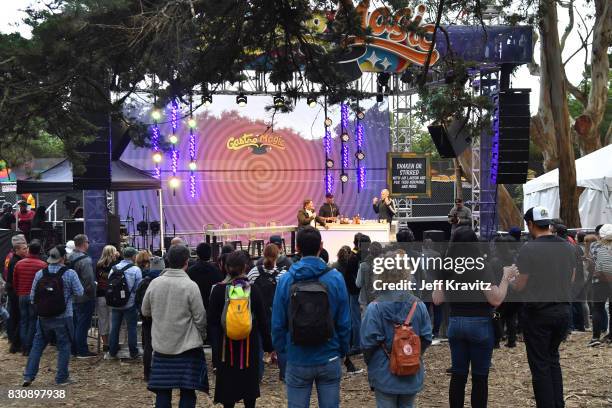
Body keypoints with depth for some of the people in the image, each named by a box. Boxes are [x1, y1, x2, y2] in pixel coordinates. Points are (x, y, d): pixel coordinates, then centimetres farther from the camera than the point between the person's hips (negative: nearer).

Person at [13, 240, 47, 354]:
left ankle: (24, 348, 15)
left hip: (22, 296, 4)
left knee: (23, 322, 12)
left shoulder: (19, 264, 1)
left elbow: (14, 282, 8)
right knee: (33, 323, 3)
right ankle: (29, 348, 4)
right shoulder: (43, 265, -13)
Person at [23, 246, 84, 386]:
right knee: (64, 346, 8)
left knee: (37, 345, 14)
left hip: (43, 317, 3)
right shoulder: (70, 273, -12)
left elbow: (32, 296, 5)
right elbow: (79, 292, -7)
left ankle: (28, 376, 17)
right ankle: (62, 378, 13)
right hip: (63, 317, -3)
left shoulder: (40, 273, -2)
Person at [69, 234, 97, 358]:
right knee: (83, 325, -1)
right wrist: (92, 293, -10)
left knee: (75, 324, 17)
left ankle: (74, 349, 26)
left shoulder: (70, 258, 6)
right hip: (84, 298, -8)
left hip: (73, 297, 9)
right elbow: (89, 281, -23)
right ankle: (82, 351, 6)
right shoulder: (85, 260, -21)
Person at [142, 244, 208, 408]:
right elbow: (200, 317, -8)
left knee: (162, 391, 10)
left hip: (161, 345, 4)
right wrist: (200, 336, 11)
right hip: (187, 346, -3)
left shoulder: (154, 283, -4)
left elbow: (145, 311, 9)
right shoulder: (190, 285, -14)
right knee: (187, 392, 4)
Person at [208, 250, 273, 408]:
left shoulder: (218, 290, -8)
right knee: (249, 382, 14)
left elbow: (212, 322, -6)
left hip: (226, 346, 0)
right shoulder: (253, 290, -7)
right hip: (249, 346, 1)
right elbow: (262, 321, -3)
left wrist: (214, 346, 1)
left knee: (227, 383, 10)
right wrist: (268, 346, 6)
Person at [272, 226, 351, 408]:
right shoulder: (336, 278, -9)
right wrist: (343, 350, 9)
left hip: (297, 360, 0)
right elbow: (344, 322, -5)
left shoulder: (286, 280, -9)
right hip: (329, 359, 0)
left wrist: (280, 349, 10)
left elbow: (278, 323, -4)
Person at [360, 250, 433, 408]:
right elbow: (427, 338, 0)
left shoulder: (374, 308, -18)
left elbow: (368, 342, -14)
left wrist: (370, 362, 6)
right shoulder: (418, 305, -6)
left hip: (384, 376, -3)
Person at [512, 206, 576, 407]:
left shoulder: (529, 248, -16)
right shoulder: (567, 246, 2)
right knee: (553, 358, 20)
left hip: (537, 313, -6)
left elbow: (521, 285, -14)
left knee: (540, 364, 5)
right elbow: (571, 279, 11)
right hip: (563, 311, 6)